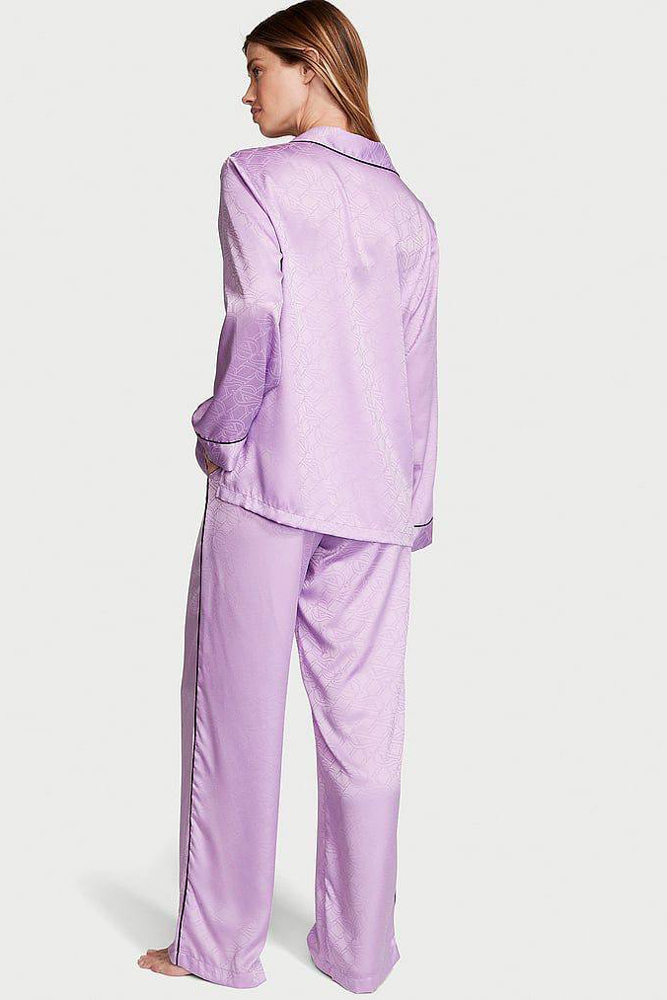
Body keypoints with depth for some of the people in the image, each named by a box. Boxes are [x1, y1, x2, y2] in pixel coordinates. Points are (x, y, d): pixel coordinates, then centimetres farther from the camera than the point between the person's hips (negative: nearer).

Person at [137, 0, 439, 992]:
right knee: (364, 723, 9)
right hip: (377, 499, 5)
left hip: (266, 482, -5)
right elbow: (420, 364, 11)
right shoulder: (407, 204, 12)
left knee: (237, 716, 6)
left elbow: (253, 326, -14)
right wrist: (415, 498, 15)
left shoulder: (257, 176, -4)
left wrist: (217, 435, 0)